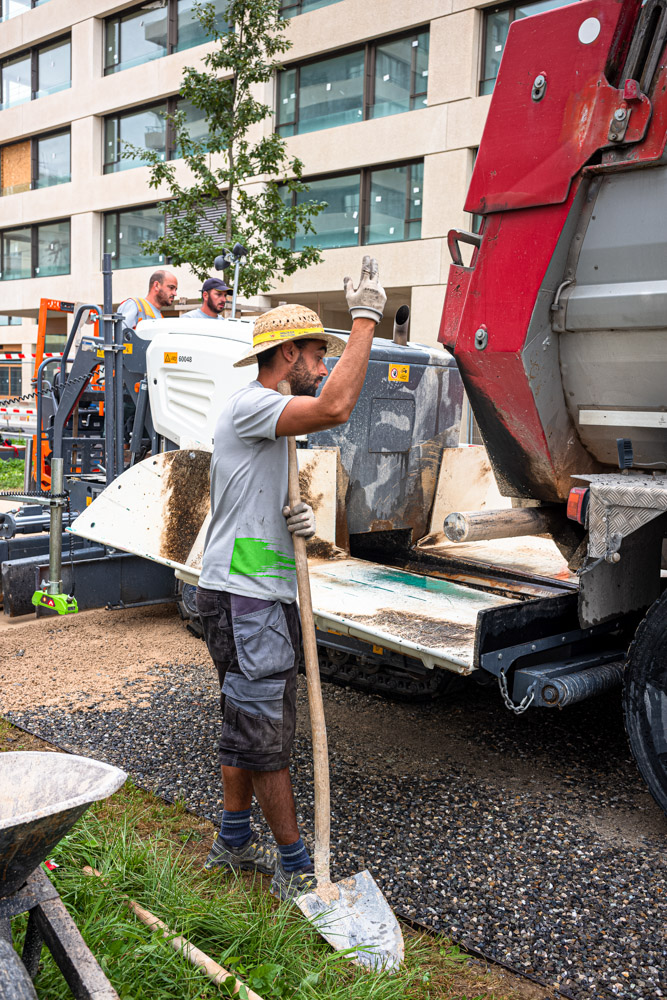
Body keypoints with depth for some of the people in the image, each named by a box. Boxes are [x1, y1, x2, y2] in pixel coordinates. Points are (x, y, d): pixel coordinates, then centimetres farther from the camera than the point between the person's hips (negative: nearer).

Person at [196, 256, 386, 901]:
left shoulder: (272, 425, 20)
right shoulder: (250, 405, -13)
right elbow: (336, 408, -31)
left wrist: (297, 521, 0)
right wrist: (365, 319, -22)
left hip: (265, 595, 11)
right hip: (243, 599, -11)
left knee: (248, 727, 19)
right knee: (266, 733, -1)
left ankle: (233, 842, 33)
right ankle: (295, 868, 11)